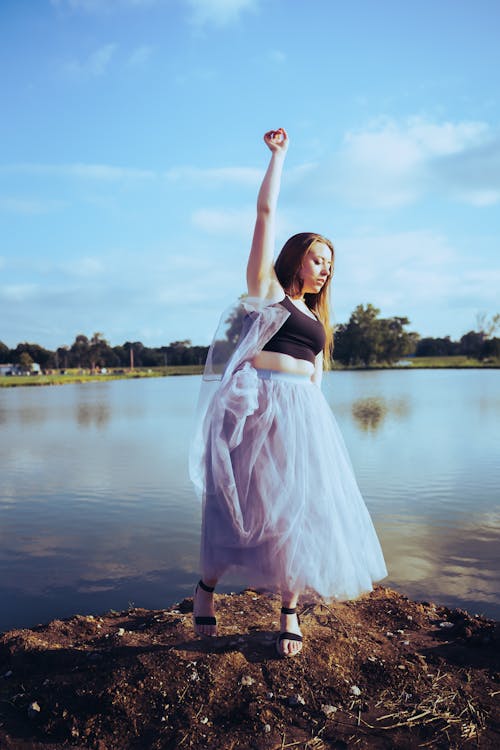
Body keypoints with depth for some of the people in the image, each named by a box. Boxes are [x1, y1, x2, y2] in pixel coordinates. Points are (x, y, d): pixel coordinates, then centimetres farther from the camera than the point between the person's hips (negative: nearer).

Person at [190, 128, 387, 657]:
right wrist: (278, 154, 11)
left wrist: (317, 426, 13)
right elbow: (266, 209, 3)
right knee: (242, 505, 1)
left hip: (303, 415, 6)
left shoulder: (315, 319, 23)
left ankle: (289, 612, 16)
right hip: (258, 408, -6)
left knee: (298, 510, 3)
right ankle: (205, 587, 24)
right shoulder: (266, 289, 6)